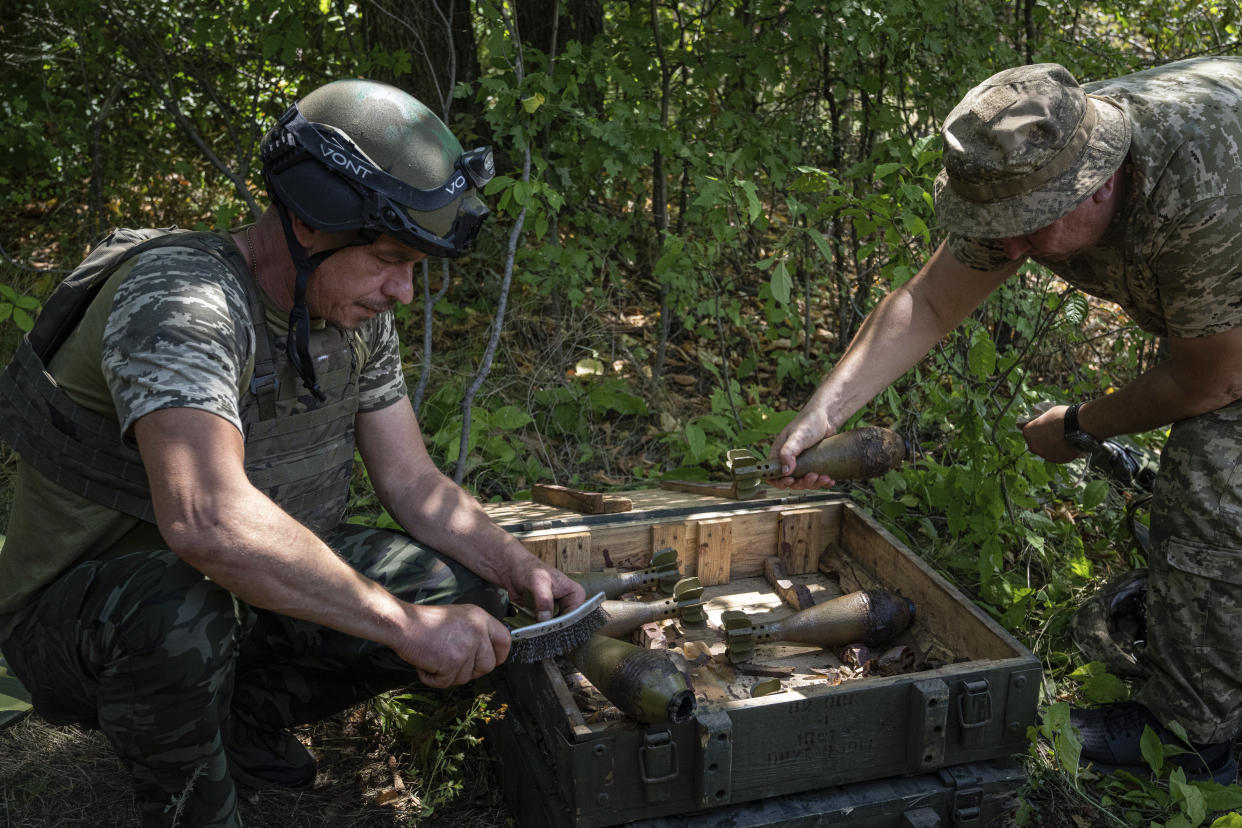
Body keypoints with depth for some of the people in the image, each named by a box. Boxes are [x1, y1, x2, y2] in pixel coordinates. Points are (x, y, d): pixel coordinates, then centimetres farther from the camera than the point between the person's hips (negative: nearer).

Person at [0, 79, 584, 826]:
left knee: (461, 592, -7)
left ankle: (243, 713, 13)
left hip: (257, 589, 7)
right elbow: (209, 519, -46)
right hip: (79, 619, -7)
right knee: (179, 608, -41)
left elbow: (414, 483, 3)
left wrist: (527, 573, -12)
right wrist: (404, 623, -41)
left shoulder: (358, 317, -3)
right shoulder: (180, 300, -31)